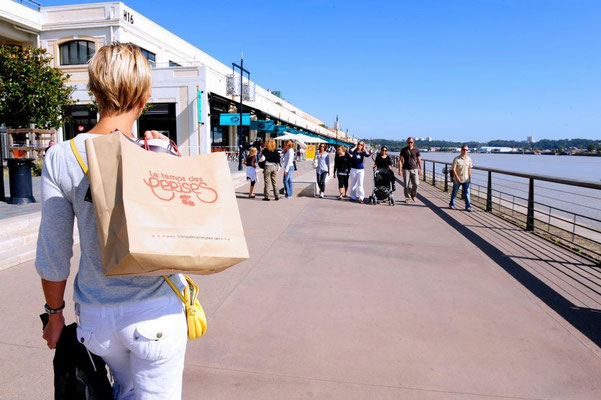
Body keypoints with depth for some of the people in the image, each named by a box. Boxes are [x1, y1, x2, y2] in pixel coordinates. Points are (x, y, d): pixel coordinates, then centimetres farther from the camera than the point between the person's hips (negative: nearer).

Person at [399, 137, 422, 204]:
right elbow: (401, 160, 2)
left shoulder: (416, 150, 6)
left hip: (414, 169, 1)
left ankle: (413, 195, 18)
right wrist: (400, 170, -5)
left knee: (416, 184, -7)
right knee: (406, 185, -1)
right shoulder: (403, 150, 3)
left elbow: (419, 160, 10)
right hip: (406, 169, -1)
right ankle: (407, 198, 11)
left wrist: (420, 169, 7)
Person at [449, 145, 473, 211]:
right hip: (457, 179, -3)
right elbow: (454, 169, -12)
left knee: (467, 193, -1)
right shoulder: (457, 159, -10)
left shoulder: (469, 159, 3)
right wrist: (457, 177, -18)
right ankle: (452, 204, 25)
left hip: (466, 179, 3)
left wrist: (470, 177, 9)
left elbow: (469, 169, 11)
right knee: (454, 192, 11)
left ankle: (468, 207, 1)